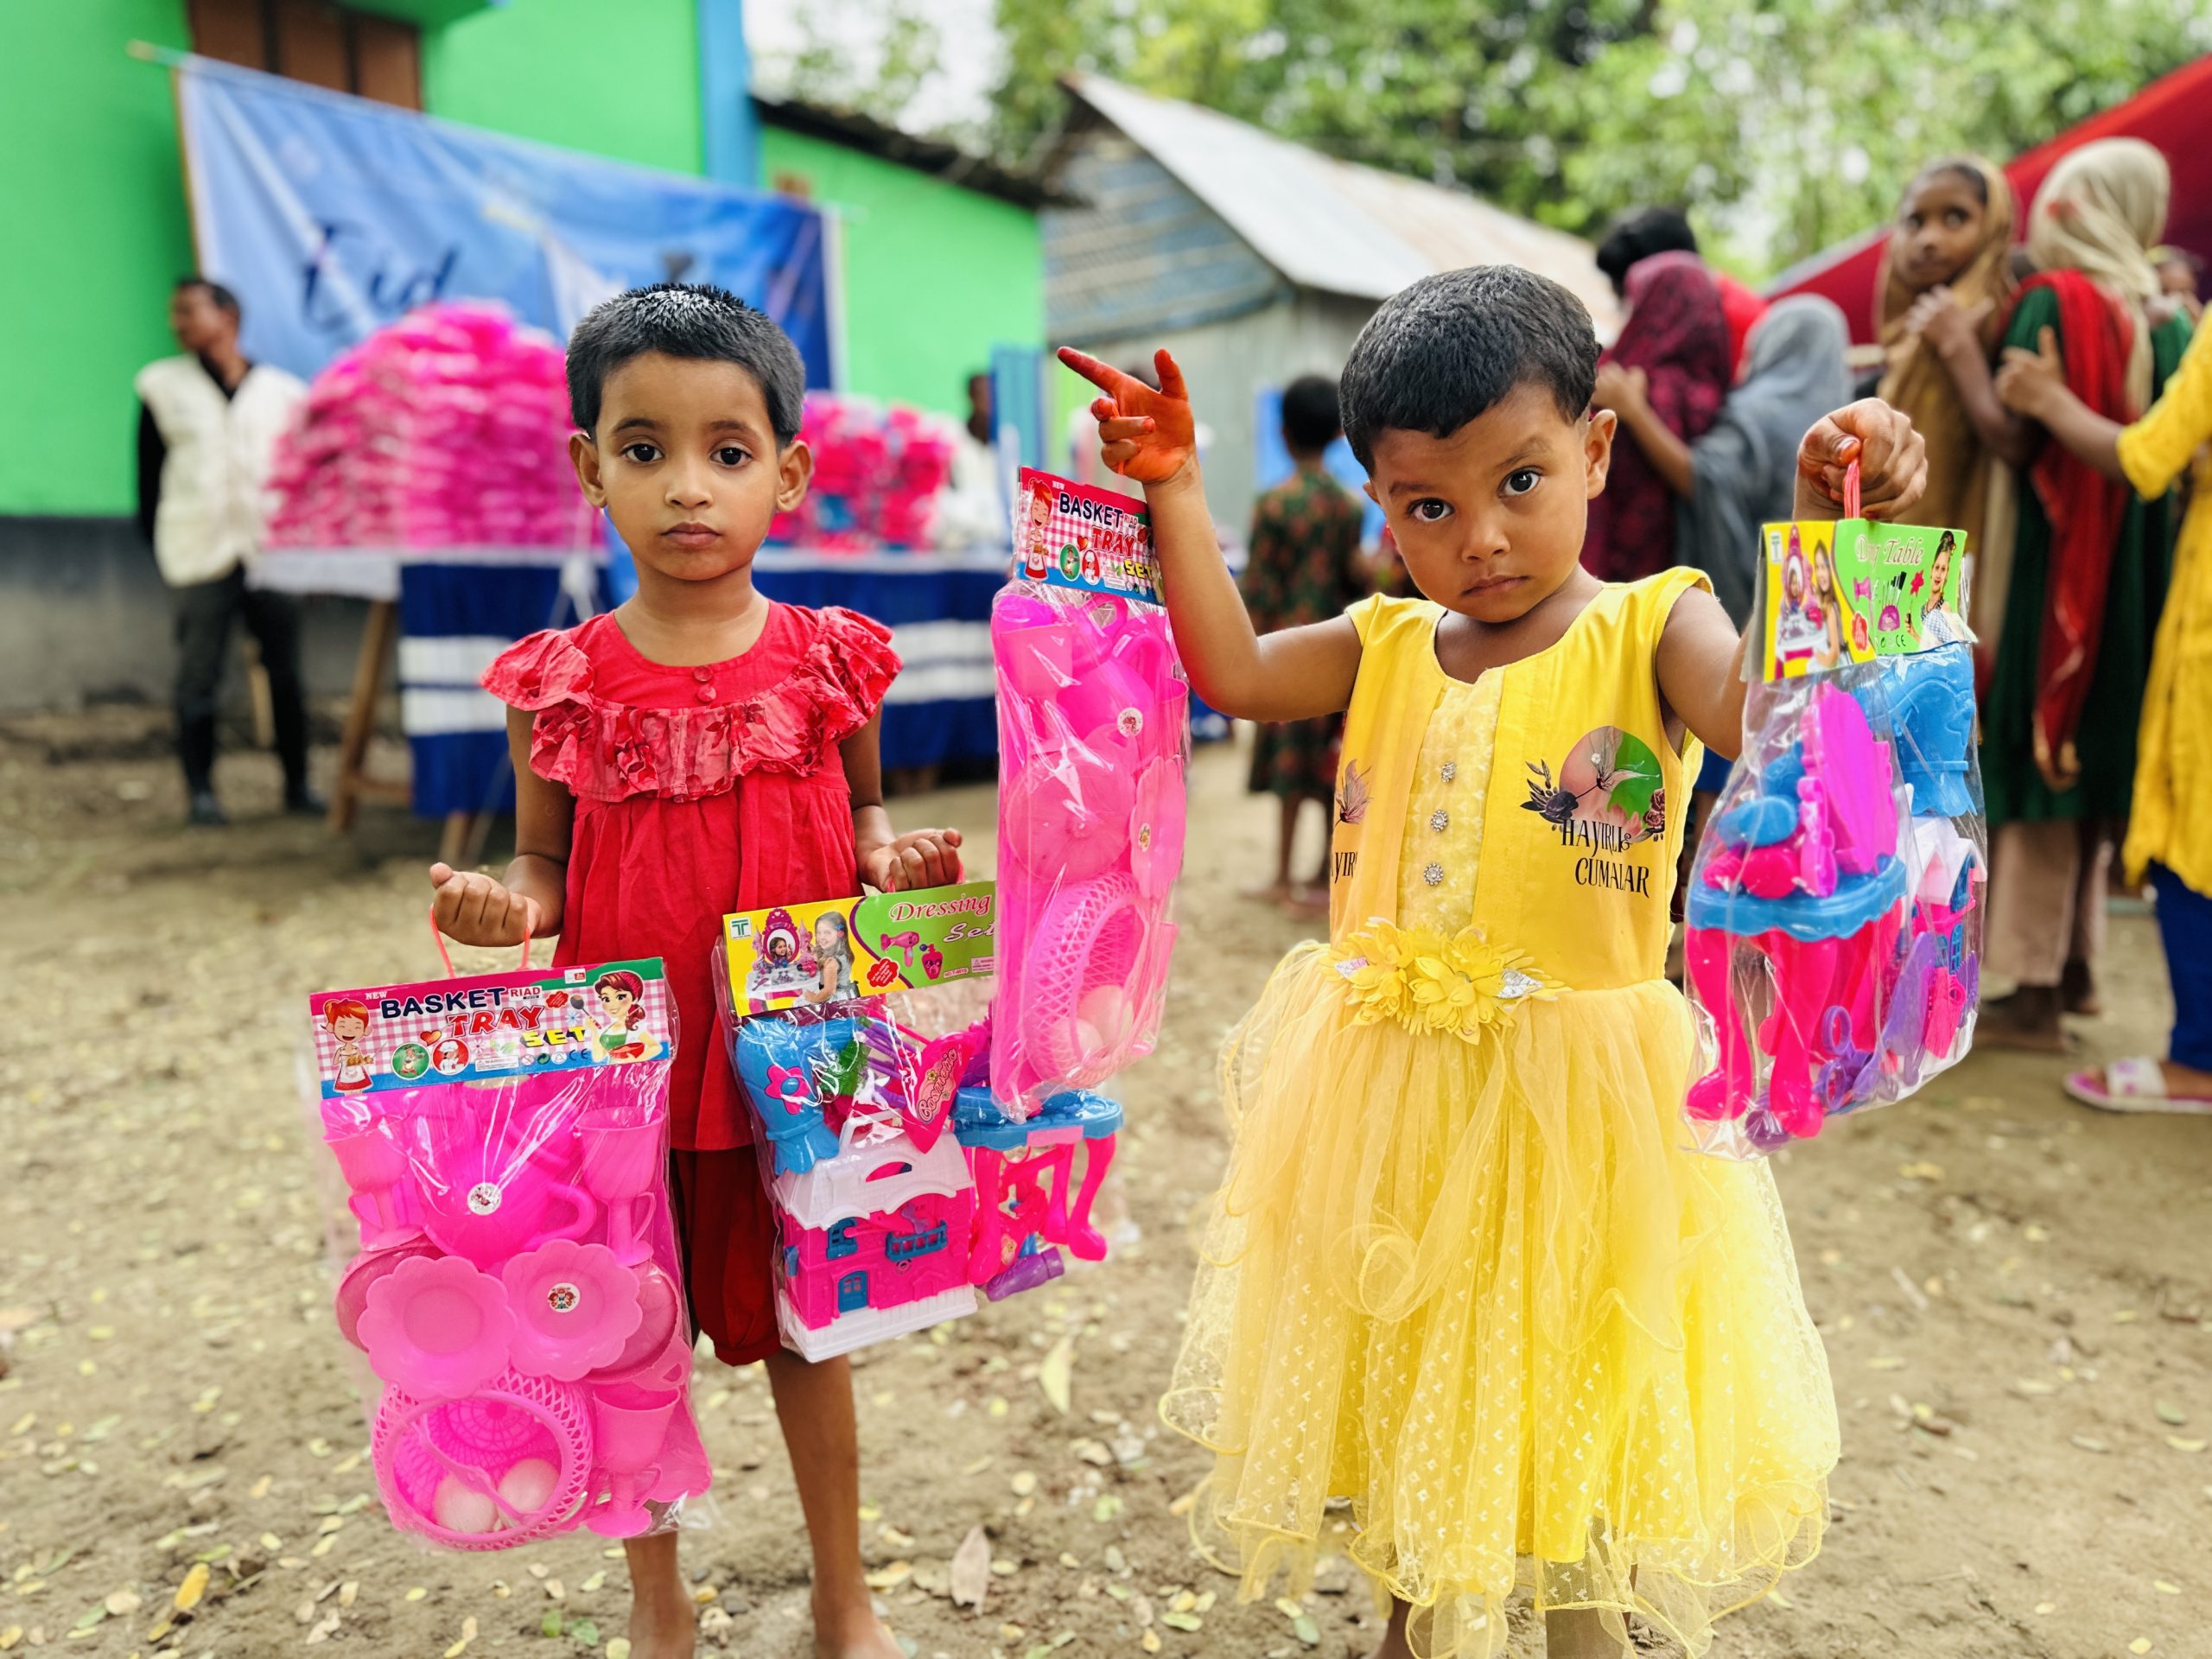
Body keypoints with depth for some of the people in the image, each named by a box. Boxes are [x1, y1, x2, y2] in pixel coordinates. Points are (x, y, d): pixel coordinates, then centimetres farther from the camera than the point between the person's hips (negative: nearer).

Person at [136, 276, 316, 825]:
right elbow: (149, 471, 9)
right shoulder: (163, 385, 10)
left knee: (285, 673, 3)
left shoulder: (282, 391, 9)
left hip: (272, 550, 0)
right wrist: (159, 542, 2)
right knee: (198, 676, -1)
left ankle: (297, 783, 12)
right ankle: (200, 790, 5)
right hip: (200, 554, 0)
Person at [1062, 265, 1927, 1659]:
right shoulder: (1386, 644, 4)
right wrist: (1174, 492, -10)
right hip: (1392, 1089, 4)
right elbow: (1231, 670, -7)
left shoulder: (1652, 628, -8)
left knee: (1576, 1384, 16)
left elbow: (1757, 710, -26)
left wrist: (1825, 534, -39)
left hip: (1578, 1097, -3)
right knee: (1404, 1375, 21)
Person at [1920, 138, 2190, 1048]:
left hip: (2053, 566, -7)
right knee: (2090, 760, 15)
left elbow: (2016, 437, -17)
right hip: (2129, 574, 7)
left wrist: (1959, 351, -8)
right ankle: (2075, 965, 24)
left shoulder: (2054, 299, -9)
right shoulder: (2161, 319, 11)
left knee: (2038, 761, -4)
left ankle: (2037, 993, 0)